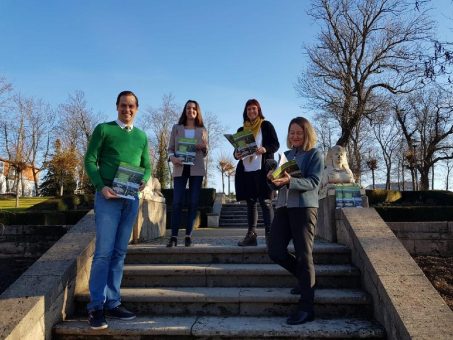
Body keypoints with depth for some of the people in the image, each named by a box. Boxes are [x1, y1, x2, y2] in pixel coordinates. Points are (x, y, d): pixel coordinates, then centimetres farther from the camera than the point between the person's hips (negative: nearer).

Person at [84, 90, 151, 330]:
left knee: (120, 252, 7)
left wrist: (144, 181, -6)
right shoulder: (103, 129, 2)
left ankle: (112, 303, 15)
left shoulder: (141, 136, 15)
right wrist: (101, 186, -15)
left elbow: (146, 166, 16)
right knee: (103, 252, -6)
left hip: (131, 198, 4)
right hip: (108, 196, -4)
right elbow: (90, 160, -2)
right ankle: (96, 307, 3)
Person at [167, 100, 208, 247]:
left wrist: (204, 147, -9)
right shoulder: (176, 128, 11)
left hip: (197, 169, 1)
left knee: (193, 202, 0)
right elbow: (170, 148, 8)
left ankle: (188, 235, 7)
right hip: (180, 168, -1)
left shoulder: (202, 130, 13)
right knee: (177, 202, -7)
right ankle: (174, 236, -4)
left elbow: (205, 153, 13)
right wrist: (172, 158, -13)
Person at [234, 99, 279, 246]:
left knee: (265, 202, -8)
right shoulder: (241, 130, 18)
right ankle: (251, 235, 11)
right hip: (246, 171, 5)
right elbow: (237, 148, 18)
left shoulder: (266, 125, 5)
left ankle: (270, 234, -7)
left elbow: (276, 144, 0)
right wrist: (236, 155, -5)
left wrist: (265, 149, -20)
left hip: (262, 169, -5)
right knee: (250, 202, 7)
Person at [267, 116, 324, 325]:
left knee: (304, 255, -5)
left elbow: (313, 182, -12)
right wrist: (273, 179, -9)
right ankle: (305, 279, 26)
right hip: (283, 207, 6)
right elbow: (279, 183, 16)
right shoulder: (286, 155, 19)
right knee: (275, 252, 1)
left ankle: (306, 308, 2)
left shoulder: (315, 154, 2)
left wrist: (289, 181, -29)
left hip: (304, 207, -6)